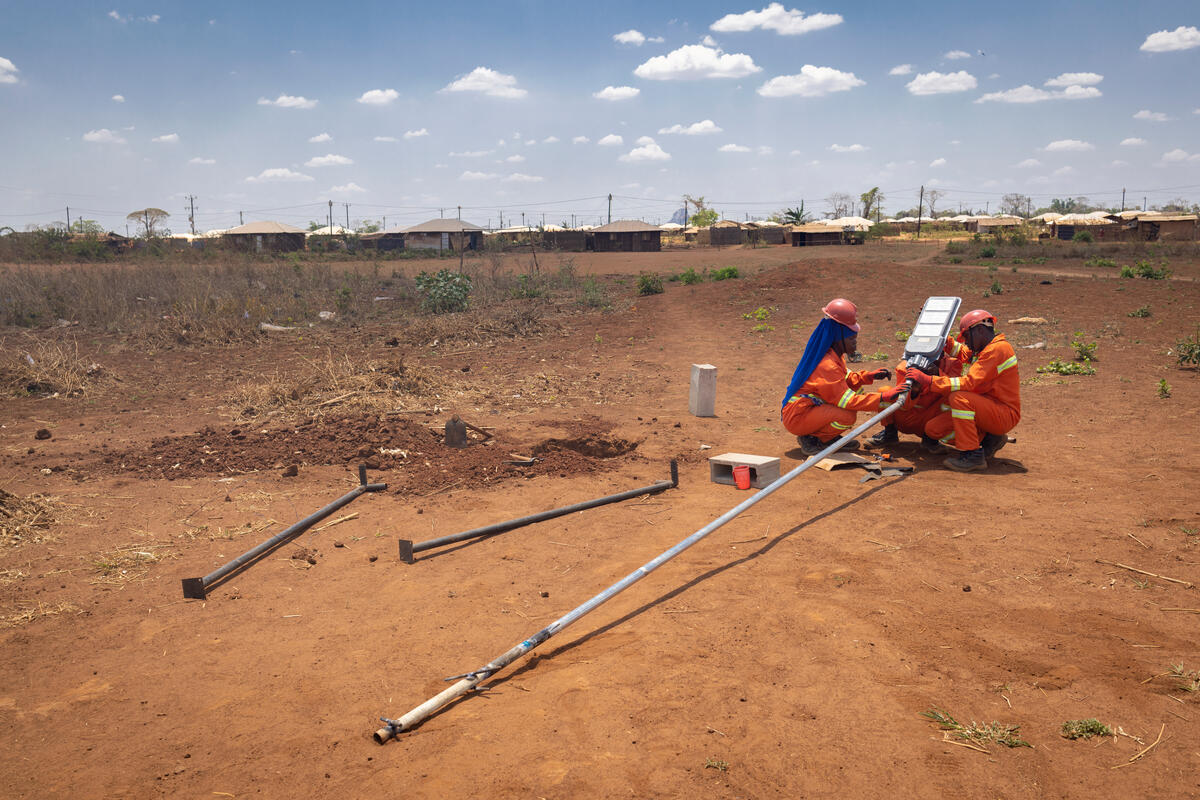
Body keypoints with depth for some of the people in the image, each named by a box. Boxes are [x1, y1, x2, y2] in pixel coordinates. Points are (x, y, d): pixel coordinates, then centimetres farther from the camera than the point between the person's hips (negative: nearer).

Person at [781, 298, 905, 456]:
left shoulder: (834, 355, 5)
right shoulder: (827, 365, -25)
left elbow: (845, 380, 19)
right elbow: (847, 401, -27)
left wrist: (868, 376, 2)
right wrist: (883, 397, -27)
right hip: (796, 419, -10)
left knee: (859, 393, 7)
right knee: (848, 416, -29)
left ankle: (829, 437, 10)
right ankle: (811, 439, -7)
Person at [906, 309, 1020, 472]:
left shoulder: (998, 348, -16)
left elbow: (969, 383, -25)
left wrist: (929, 381, -27)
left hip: (1005, 415, -9)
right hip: (987, 411, 9)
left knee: (959, 397, -33)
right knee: (933, 428, -3)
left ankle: (973, 455, -26)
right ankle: (988, 439, 3)